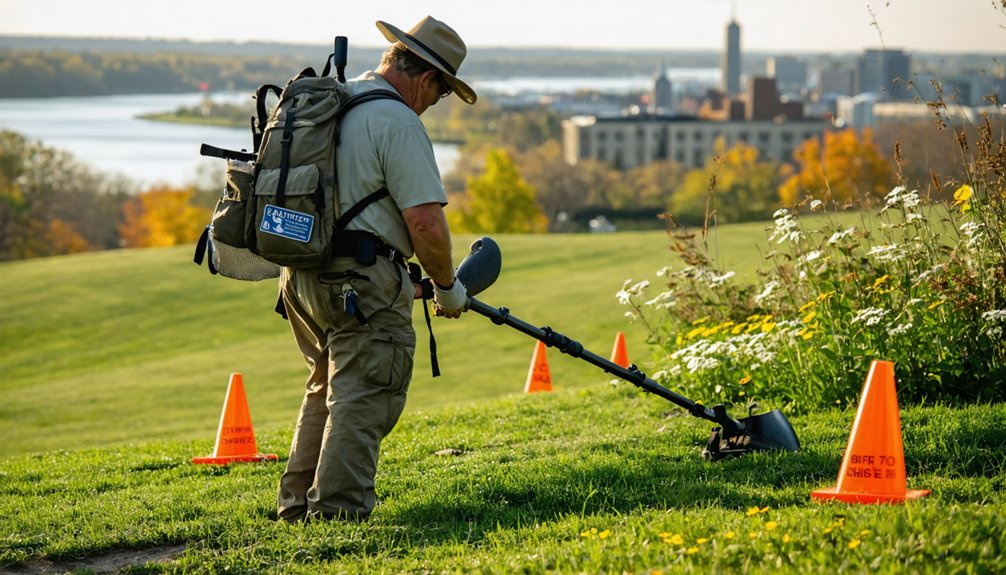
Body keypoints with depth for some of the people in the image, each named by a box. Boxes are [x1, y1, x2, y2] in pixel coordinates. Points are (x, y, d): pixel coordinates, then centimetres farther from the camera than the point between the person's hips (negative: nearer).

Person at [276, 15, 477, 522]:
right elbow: (425, 222, -18)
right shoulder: (397, 121, -12)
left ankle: (298, 502, 20)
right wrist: (447, 286, -1)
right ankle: (338, 510, -11)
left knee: (326, 386, 20)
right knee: (364, 397, -6)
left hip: (302, 270, 9)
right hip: (360, 281, -9)